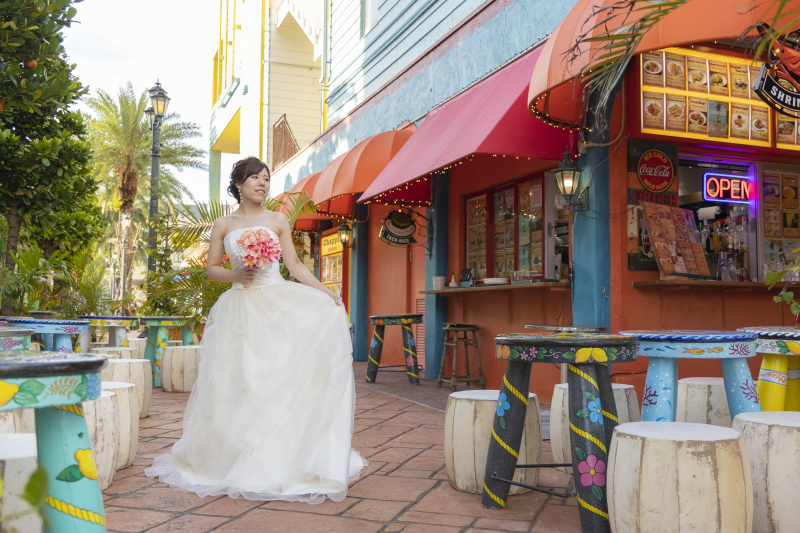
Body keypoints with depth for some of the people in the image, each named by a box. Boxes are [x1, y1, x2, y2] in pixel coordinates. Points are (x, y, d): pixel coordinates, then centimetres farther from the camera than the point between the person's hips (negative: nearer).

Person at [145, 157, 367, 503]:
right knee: (235, 383, -1)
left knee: (281, 376, -11)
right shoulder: (223, 225, 9)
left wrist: (326, 292, -6)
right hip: (239, 310, 0)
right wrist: (234, 274, -10)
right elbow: (211, 268, 10)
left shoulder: (277, 220, 9)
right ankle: (234, 458, 12)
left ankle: (281, 456, -1)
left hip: (277, 304, 0)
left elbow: (294, 265, 5)